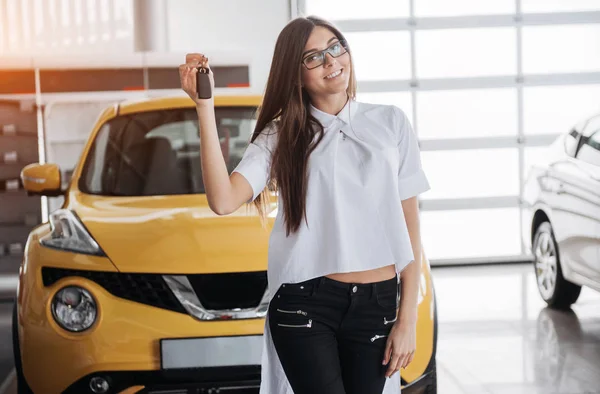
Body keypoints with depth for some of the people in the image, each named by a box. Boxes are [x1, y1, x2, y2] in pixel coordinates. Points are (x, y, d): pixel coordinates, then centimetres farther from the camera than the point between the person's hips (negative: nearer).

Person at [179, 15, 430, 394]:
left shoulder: (390, 122, 8)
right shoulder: (281, 136, 6)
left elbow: (410, 228, 7)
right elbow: (224, 200, -13)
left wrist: (408, 319, 1)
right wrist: (204, 104, -15)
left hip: (377, 305, 2)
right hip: (305, 303, -2)